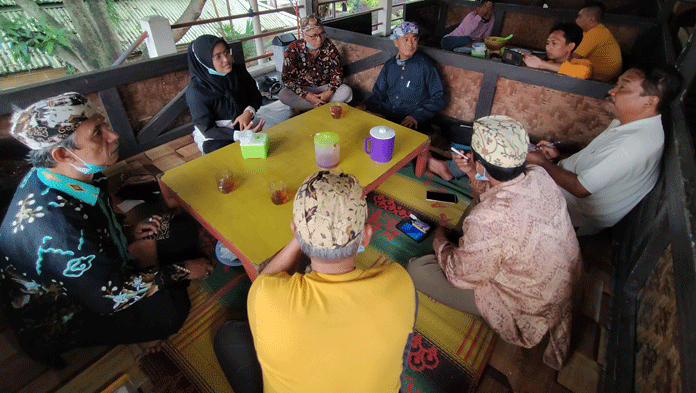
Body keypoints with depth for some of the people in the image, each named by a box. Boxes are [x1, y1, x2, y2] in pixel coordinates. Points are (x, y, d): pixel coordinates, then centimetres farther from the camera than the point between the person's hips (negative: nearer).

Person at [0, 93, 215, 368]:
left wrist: (126, 234, -4)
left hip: (94, 267, 8)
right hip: (61, 318, -7)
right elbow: (110, 297, -30)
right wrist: (181, 271, -22)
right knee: (169, 308, -30)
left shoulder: (80, 174, -12)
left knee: (186, 234, 0)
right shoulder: (53, 226, -39)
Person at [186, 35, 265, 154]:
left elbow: (256, 96, 10)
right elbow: (207, 129, -18)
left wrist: (249, 112, -16)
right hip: (213, 137, -4)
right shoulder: (196, 90, -18)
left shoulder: (239, 71, -4)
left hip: (243, 124, 5)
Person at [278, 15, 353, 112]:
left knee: (346, 91, -25)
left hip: (325, 87, 1)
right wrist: (307, 95, -28)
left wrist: (329, 92, -22)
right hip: (303, 89, -1)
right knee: (283, 95, -30)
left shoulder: (328, 46, -10)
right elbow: (287, 79, -16)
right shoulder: (293, 49, -15)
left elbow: (337, 72, -5)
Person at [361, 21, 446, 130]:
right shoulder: (389, 64, 14)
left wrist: (417, 116, -13)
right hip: (386, 115, 5)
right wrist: (366, 105, 2)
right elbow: (379, 92, 22)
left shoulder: (426, 65, 0)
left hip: (411, 122, -4)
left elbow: (439, 98, -1)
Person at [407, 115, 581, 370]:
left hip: (527, 312, -7)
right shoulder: (540, 177, -16)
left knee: (416, 269, -11)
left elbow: (460, 276, -22)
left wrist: (439, 241, -5)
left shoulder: (488, 220, -40)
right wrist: (476, 177, -2)